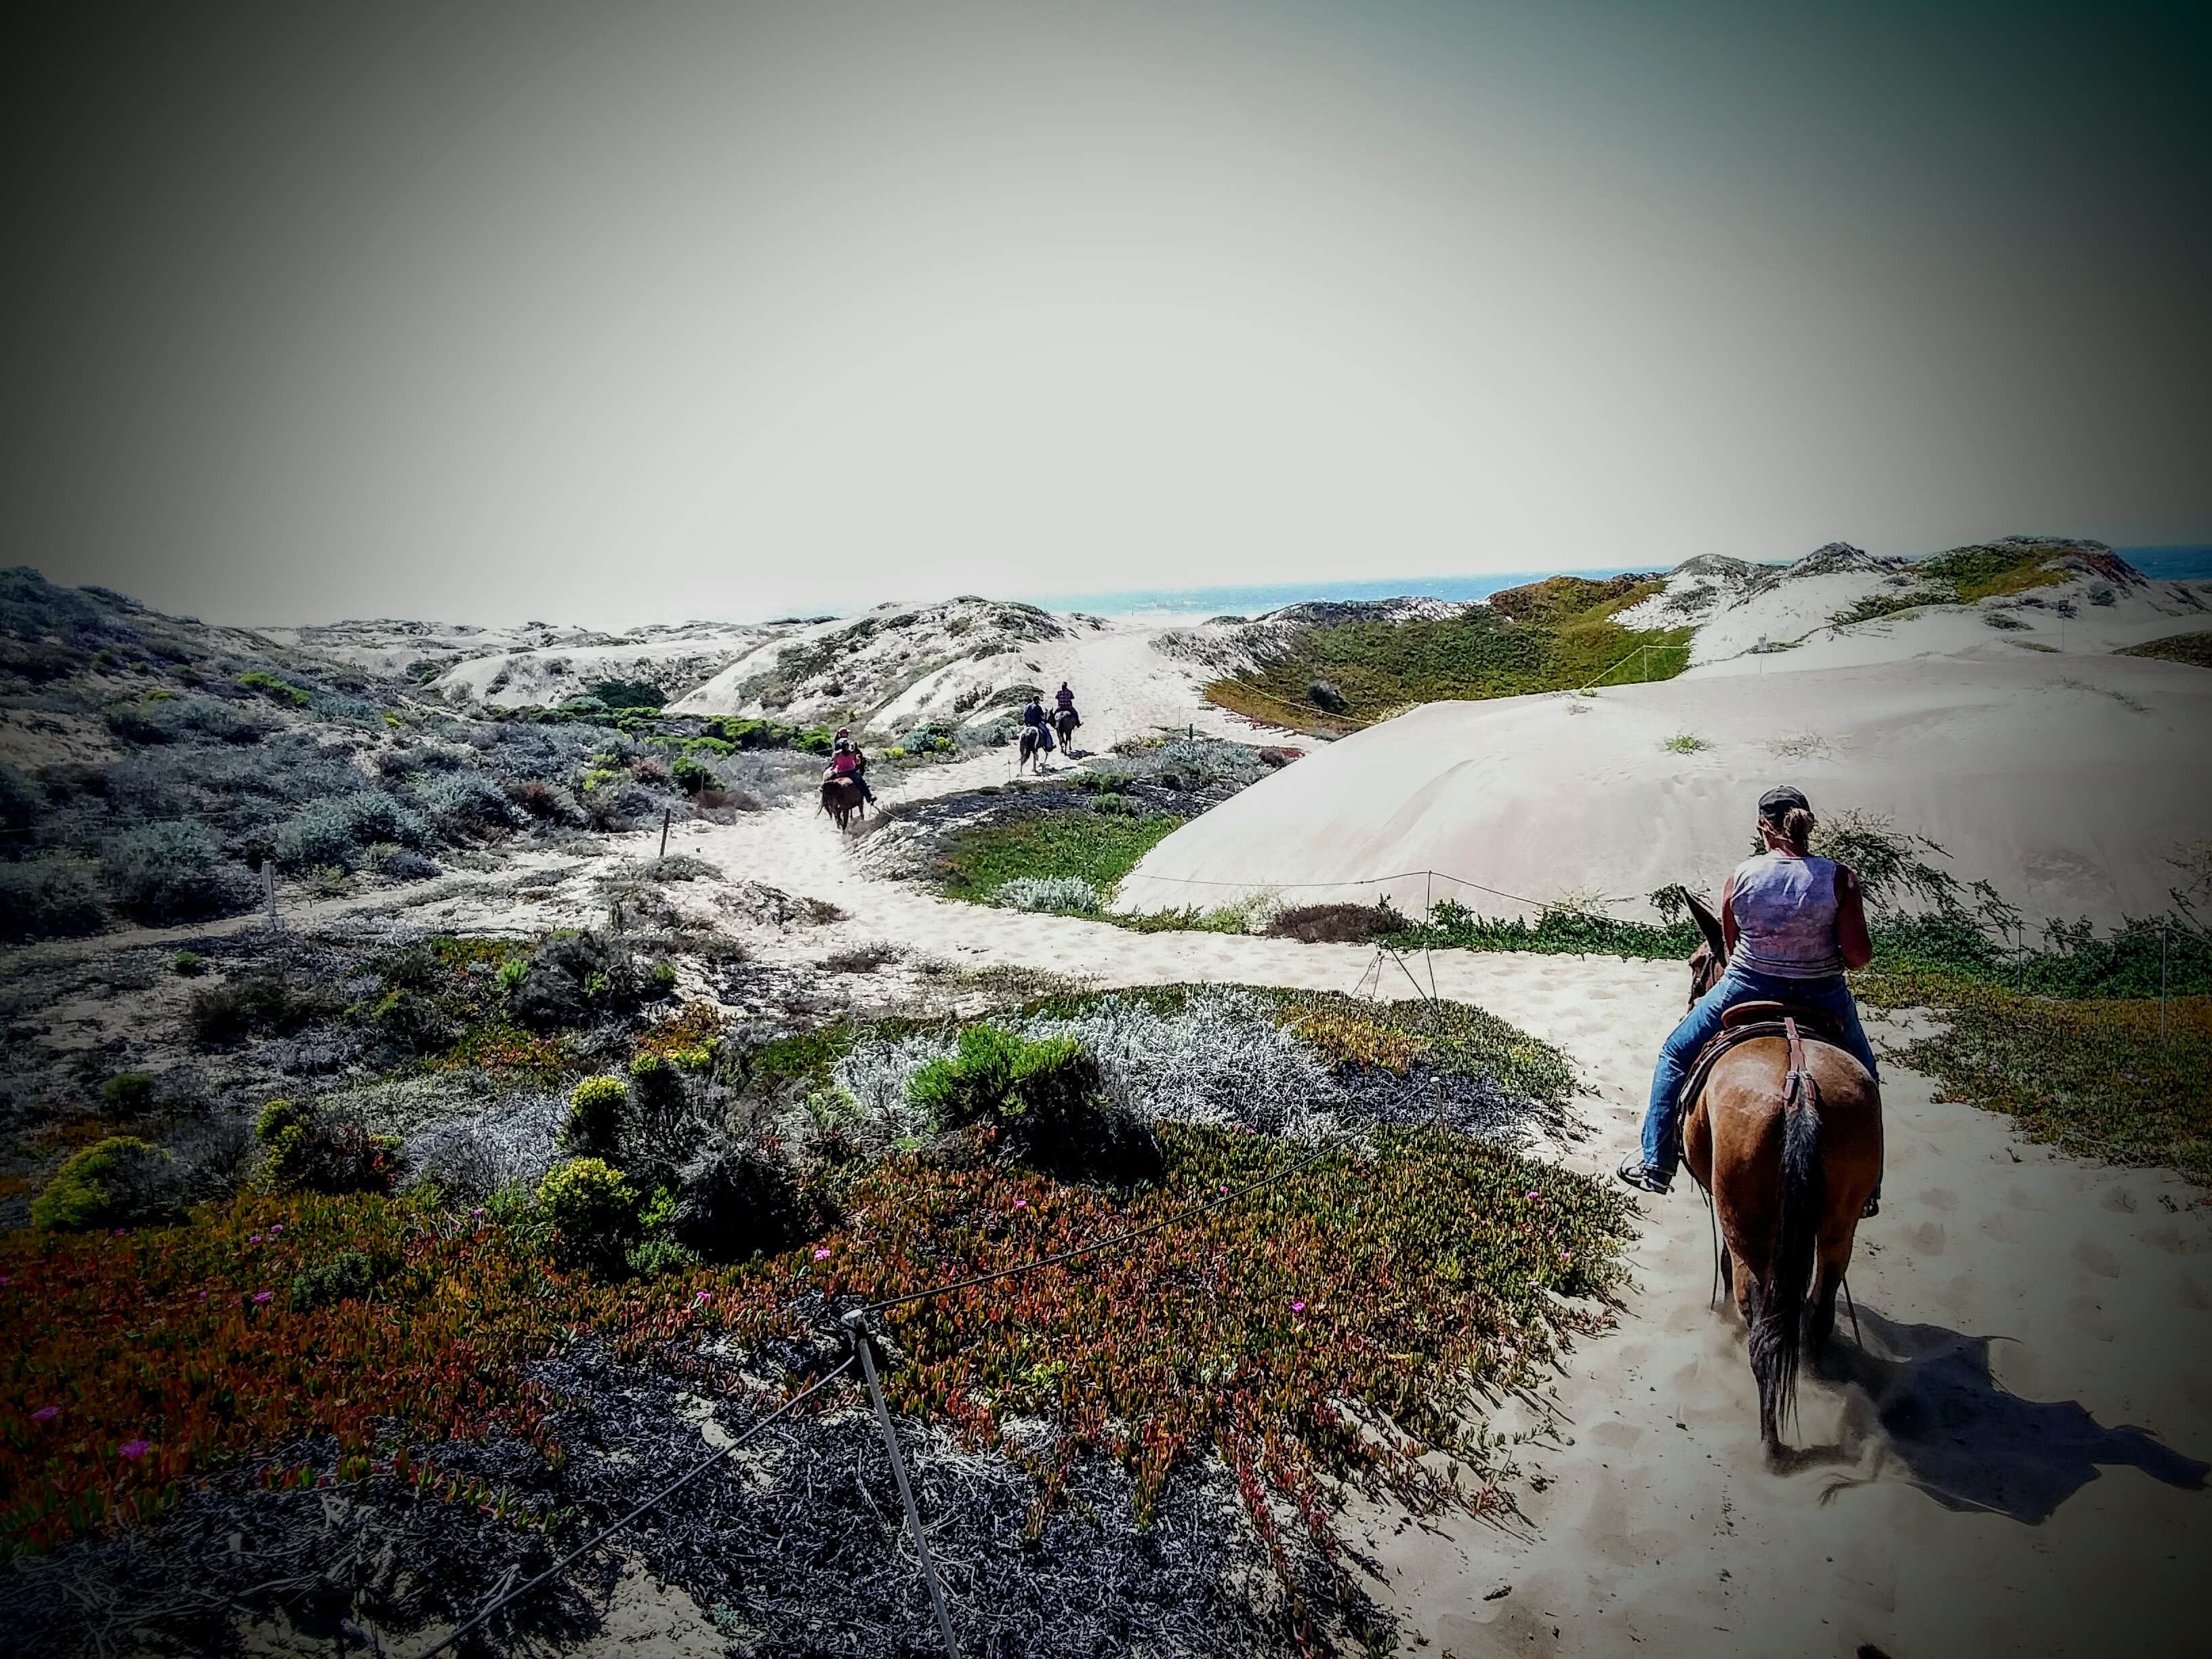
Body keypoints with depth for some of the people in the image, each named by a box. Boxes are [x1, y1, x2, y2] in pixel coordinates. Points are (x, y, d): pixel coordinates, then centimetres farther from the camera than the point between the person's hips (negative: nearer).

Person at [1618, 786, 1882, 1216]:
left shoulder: (1741, 877, -9)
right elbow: (1859, 954, -13)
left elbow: (1730, 944, 2)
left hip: (1748, 987, -1)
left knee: (1676, 1054, 18)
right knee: (1862, 1074, 27)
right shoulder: (1840, 879, -11)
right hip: (1823, 997, 1)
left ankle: (1656, 1164, 19)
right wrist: (1829, 960, 10)